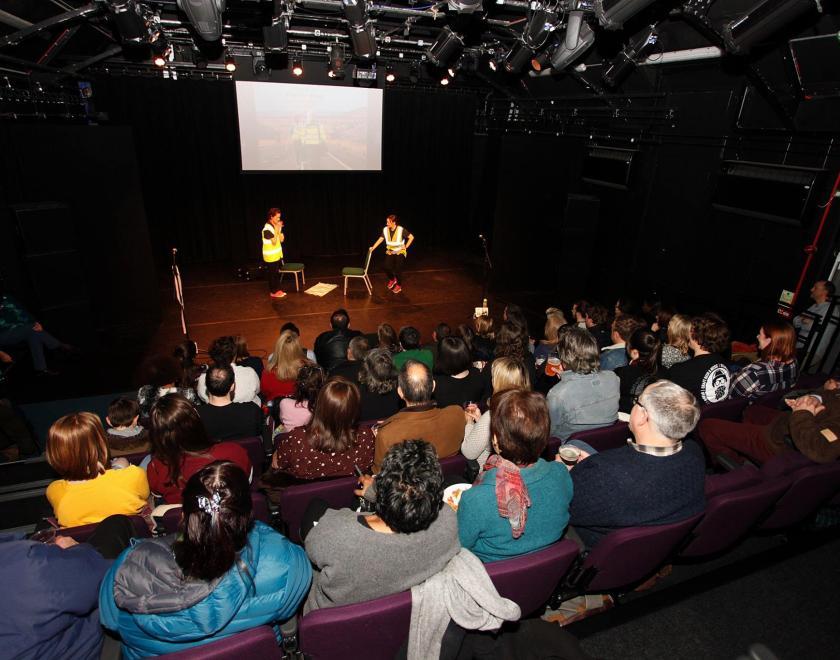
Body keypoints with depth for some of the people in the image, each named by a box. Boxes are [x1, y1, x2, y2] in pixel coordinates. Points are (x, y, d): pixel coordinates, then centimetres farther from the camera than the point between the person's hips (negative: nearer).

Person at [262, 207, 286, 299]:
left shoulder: (276, 226, 6)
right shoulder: (267, 229, -19)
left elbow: (282, 239, 4)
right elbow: (274, 242, -22)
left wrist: (280, 229, -8)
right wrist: (276, 229, -22)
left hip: (277, 255, 8)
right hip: (271, 257, -8)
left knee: (277, 273, 15)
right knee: (272, 274, 2)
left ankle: (277, 290, 26)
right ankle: (273, 292, 13)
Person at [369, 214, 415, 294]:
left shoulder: (401, 230, -19)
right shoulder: (385, 229, -7)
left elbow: (411, 237, -11)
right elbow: (380, 239, -1)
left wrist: (406, 246, -12)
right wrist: (373, 247, -7)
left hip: (399, 252, -3)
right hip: (390, 252, 3)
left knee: (398, 270, -2)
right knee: (387, 268, -10)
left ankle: (399, 285, 23)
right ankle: (392, 279, 23)